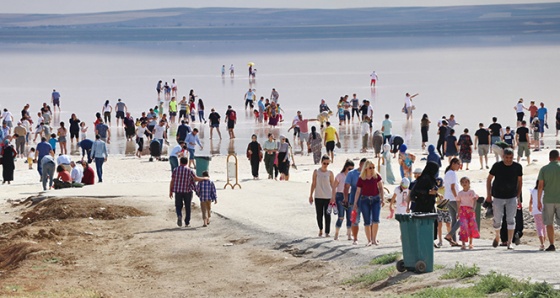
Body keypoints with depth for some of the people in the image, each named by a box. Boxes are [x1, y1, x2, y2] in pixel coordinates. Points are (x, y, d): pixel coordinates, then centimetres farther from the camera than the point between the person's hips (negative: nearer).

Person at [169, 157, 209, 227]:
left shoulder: (175, 170, -1)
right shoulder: (189, 171, -4)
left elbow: (172, 181, -1)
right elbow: (196, 178, -5)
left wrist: (170, 191, 7)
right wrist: (204, 178, 12)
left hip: (178, 191, 0)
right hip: (187, 191, 0)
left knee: (178, 206, 8)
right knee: (187, 207, 13)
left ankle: (179, 216, -21)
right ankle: (187, 222, 16)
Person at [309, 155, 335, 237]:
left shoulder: (330, 173, 1)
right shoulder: (316, 172, 3)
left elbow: (333, 186, 5)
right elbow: (313, 184, 7)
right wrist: (311, 195, 7)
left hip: (328, 197, -1)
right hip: (318, 197, 1)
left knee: (327, 215, -3)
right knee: (319, 215, 7)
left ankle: (327, 232, 2)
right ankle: (321, 229, 29)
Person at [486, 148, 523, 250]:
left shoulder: (517, 167, -3)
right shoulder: (497, 166, -8)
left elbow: (520, 181, 9)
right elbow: (489, 179, 3)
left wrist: (518, 196, 7)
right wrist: (488, 194, -1)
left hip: (512, 197, 1)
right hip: (498, 197, -1)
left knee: (511, 220, -7)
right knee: (497, 220, 3)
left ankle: (509, 243, -5)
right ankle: (497, 237, 31)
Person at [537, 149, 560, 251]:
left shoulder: (543, 169, -1)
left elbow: (540, 186, -4)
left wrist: (539, 201, 1)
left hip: (548, 200, 0)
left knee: (549, 223, 7)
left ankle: (552, 245, 1)